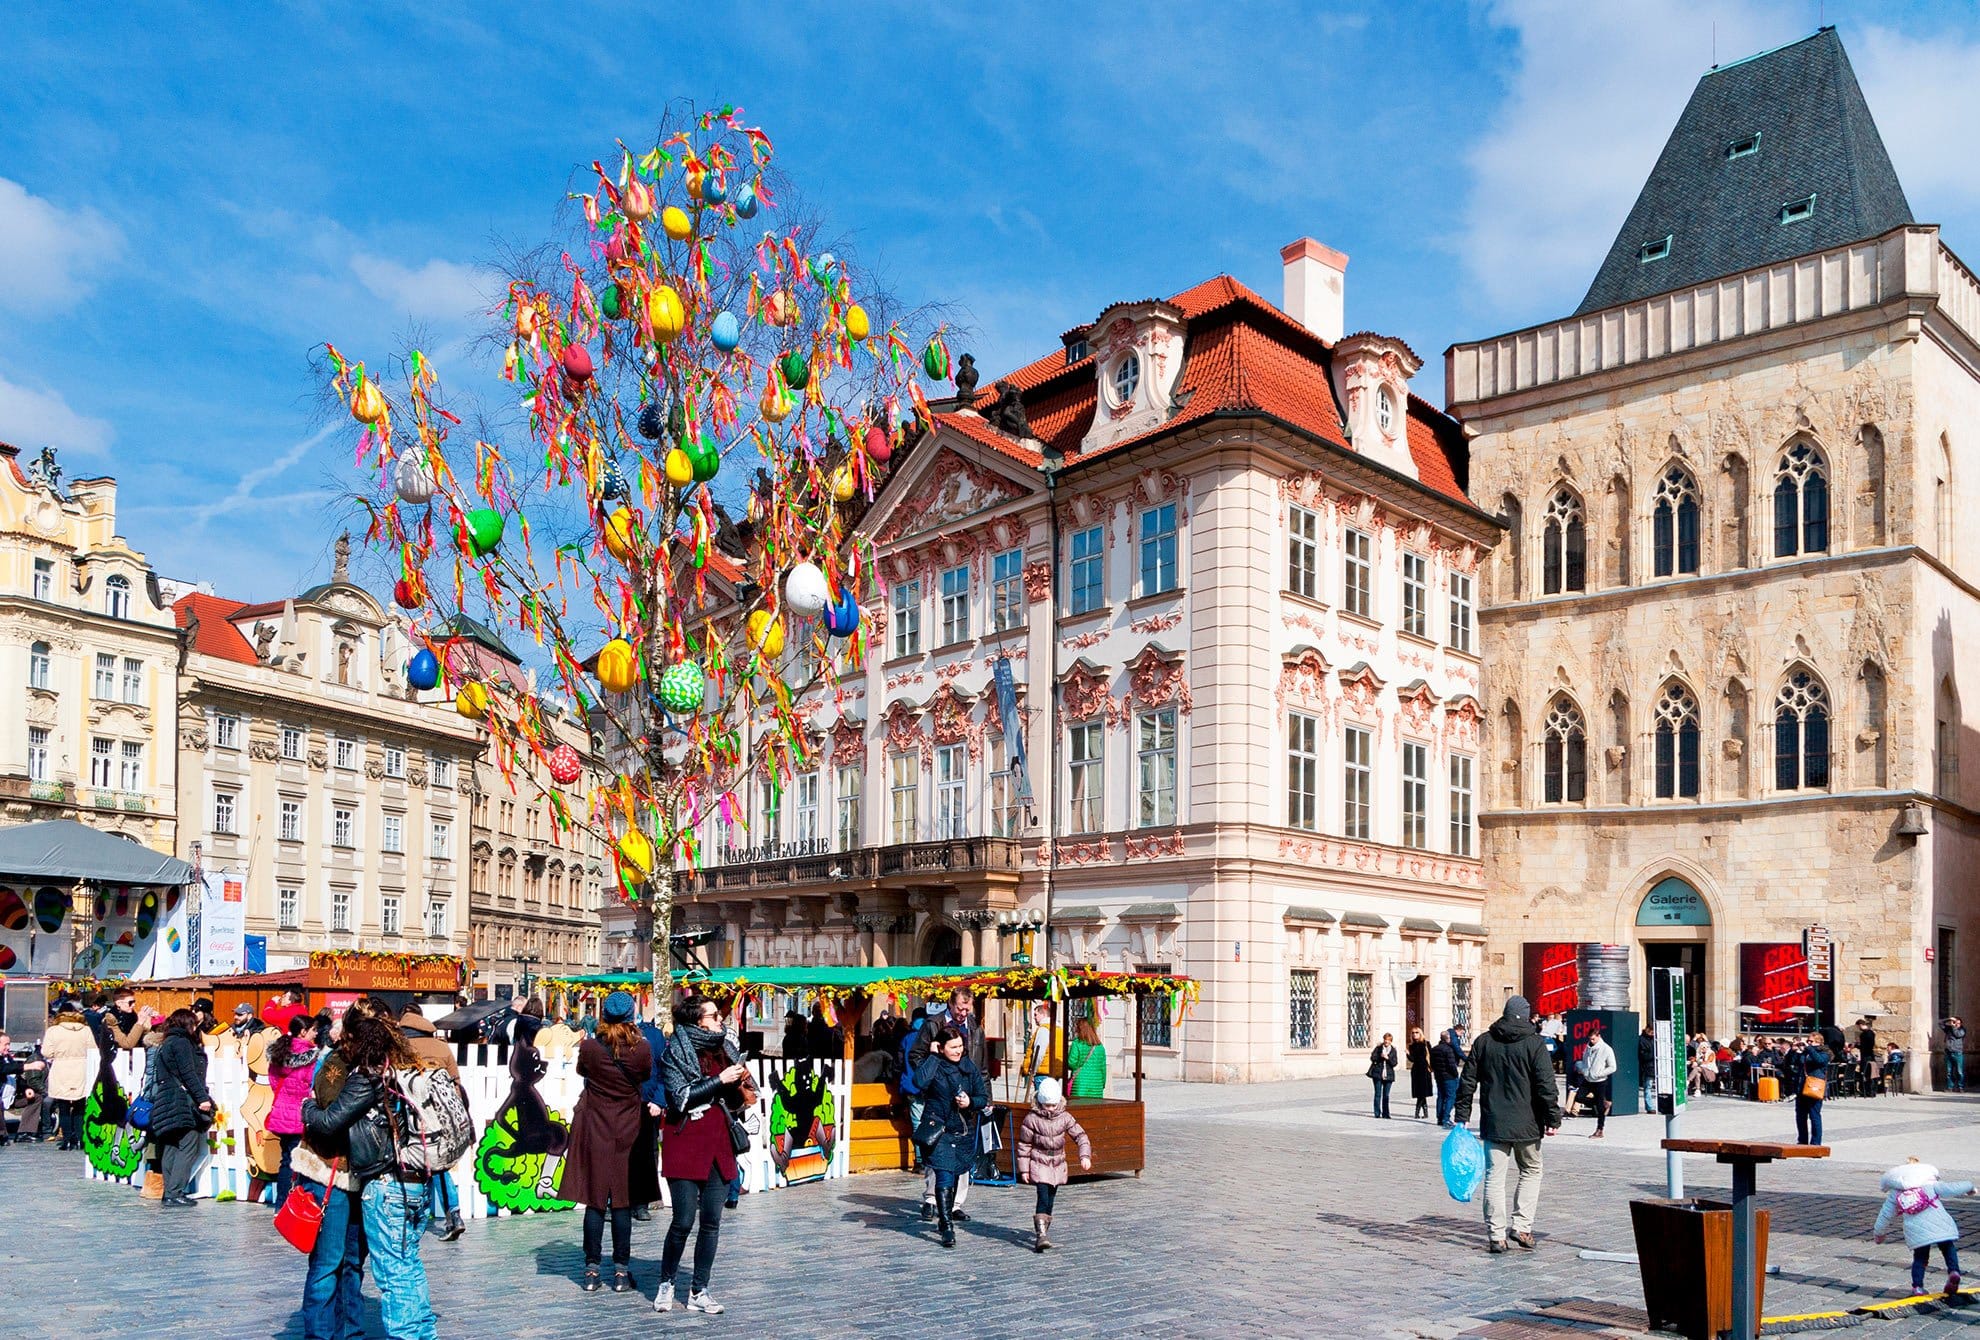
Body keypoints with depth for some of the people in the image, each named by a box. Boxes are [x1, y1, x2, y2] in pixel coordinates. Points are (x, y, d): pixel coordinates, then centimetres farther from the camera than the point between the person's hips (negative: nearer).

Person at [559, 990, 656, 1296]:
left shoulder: (589, 1047, -11)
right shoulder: (642, 1049, -11)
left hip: (594, 1130, 0)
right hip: (628, 1132, 0)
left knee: (595, 1202, 6)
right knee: (623, 1202, 5)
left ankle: (592, 1271, 10)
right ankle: (621, 1271, 8)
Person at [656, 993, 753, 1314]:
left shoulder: (724, 1048, 13)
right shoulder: (676, 1051, -4)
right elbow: (682, 1097, -13)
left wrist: (743, 1091, 0)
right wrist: (720, 1081, -16)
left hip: (719, 1144, 5)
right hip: (685, 1143, -5)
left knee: (711, 1222, 5)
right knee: (684, 1221, -5)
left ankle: (699, 1291, 14)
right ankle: (667, 1283, 17)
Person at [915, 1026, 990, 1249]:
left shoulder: (969, 1067, 5)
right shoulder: (933, 1065, -7)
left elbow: (984, 1097, 9)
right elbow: (920, 1081, -30)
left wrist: (970, 1102, -12)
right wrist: (933, 1056, -20)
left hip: (963, 1132, 5)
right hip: (938, 1131, -5)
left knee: (954, 1177, 15)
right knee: (944, 1178, -14)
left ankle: (944, 1218, 33)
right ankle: (947, 1228, -12)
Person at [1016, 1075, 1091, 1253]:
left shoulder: (1064, 1118, -1)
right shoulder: (1031, 1119, -9)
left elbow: (1080, 1136, -1)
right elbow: (1024, 1145, -4)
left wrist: (1085, 1156, -16)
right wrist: (1024, 1169, -4)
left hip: (1057, 1165, 4)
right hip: (1039, 1164, -4)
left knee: (1050, 1200, 10)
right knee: (1043, 1198, -17)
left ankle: (1042, 1231, 24)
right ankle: (1041, 1235, -22)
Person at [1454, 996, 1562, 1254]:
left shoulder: (1483, 1042, 5)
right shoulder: (1534, 1044, -5)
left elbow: (1468, 1082, 6)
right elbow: (1546, 1086, -10)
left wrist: (1462, 1117, 11)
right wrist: (1552, 1119, -3)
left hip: (1493, 1124, 2)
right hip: (1526, 1125, -2)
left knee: (1494, 1177, 5)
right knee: (1531, 1172, 16)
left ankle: (1496, 1235, 4)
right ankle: (1521, 1226, 8)